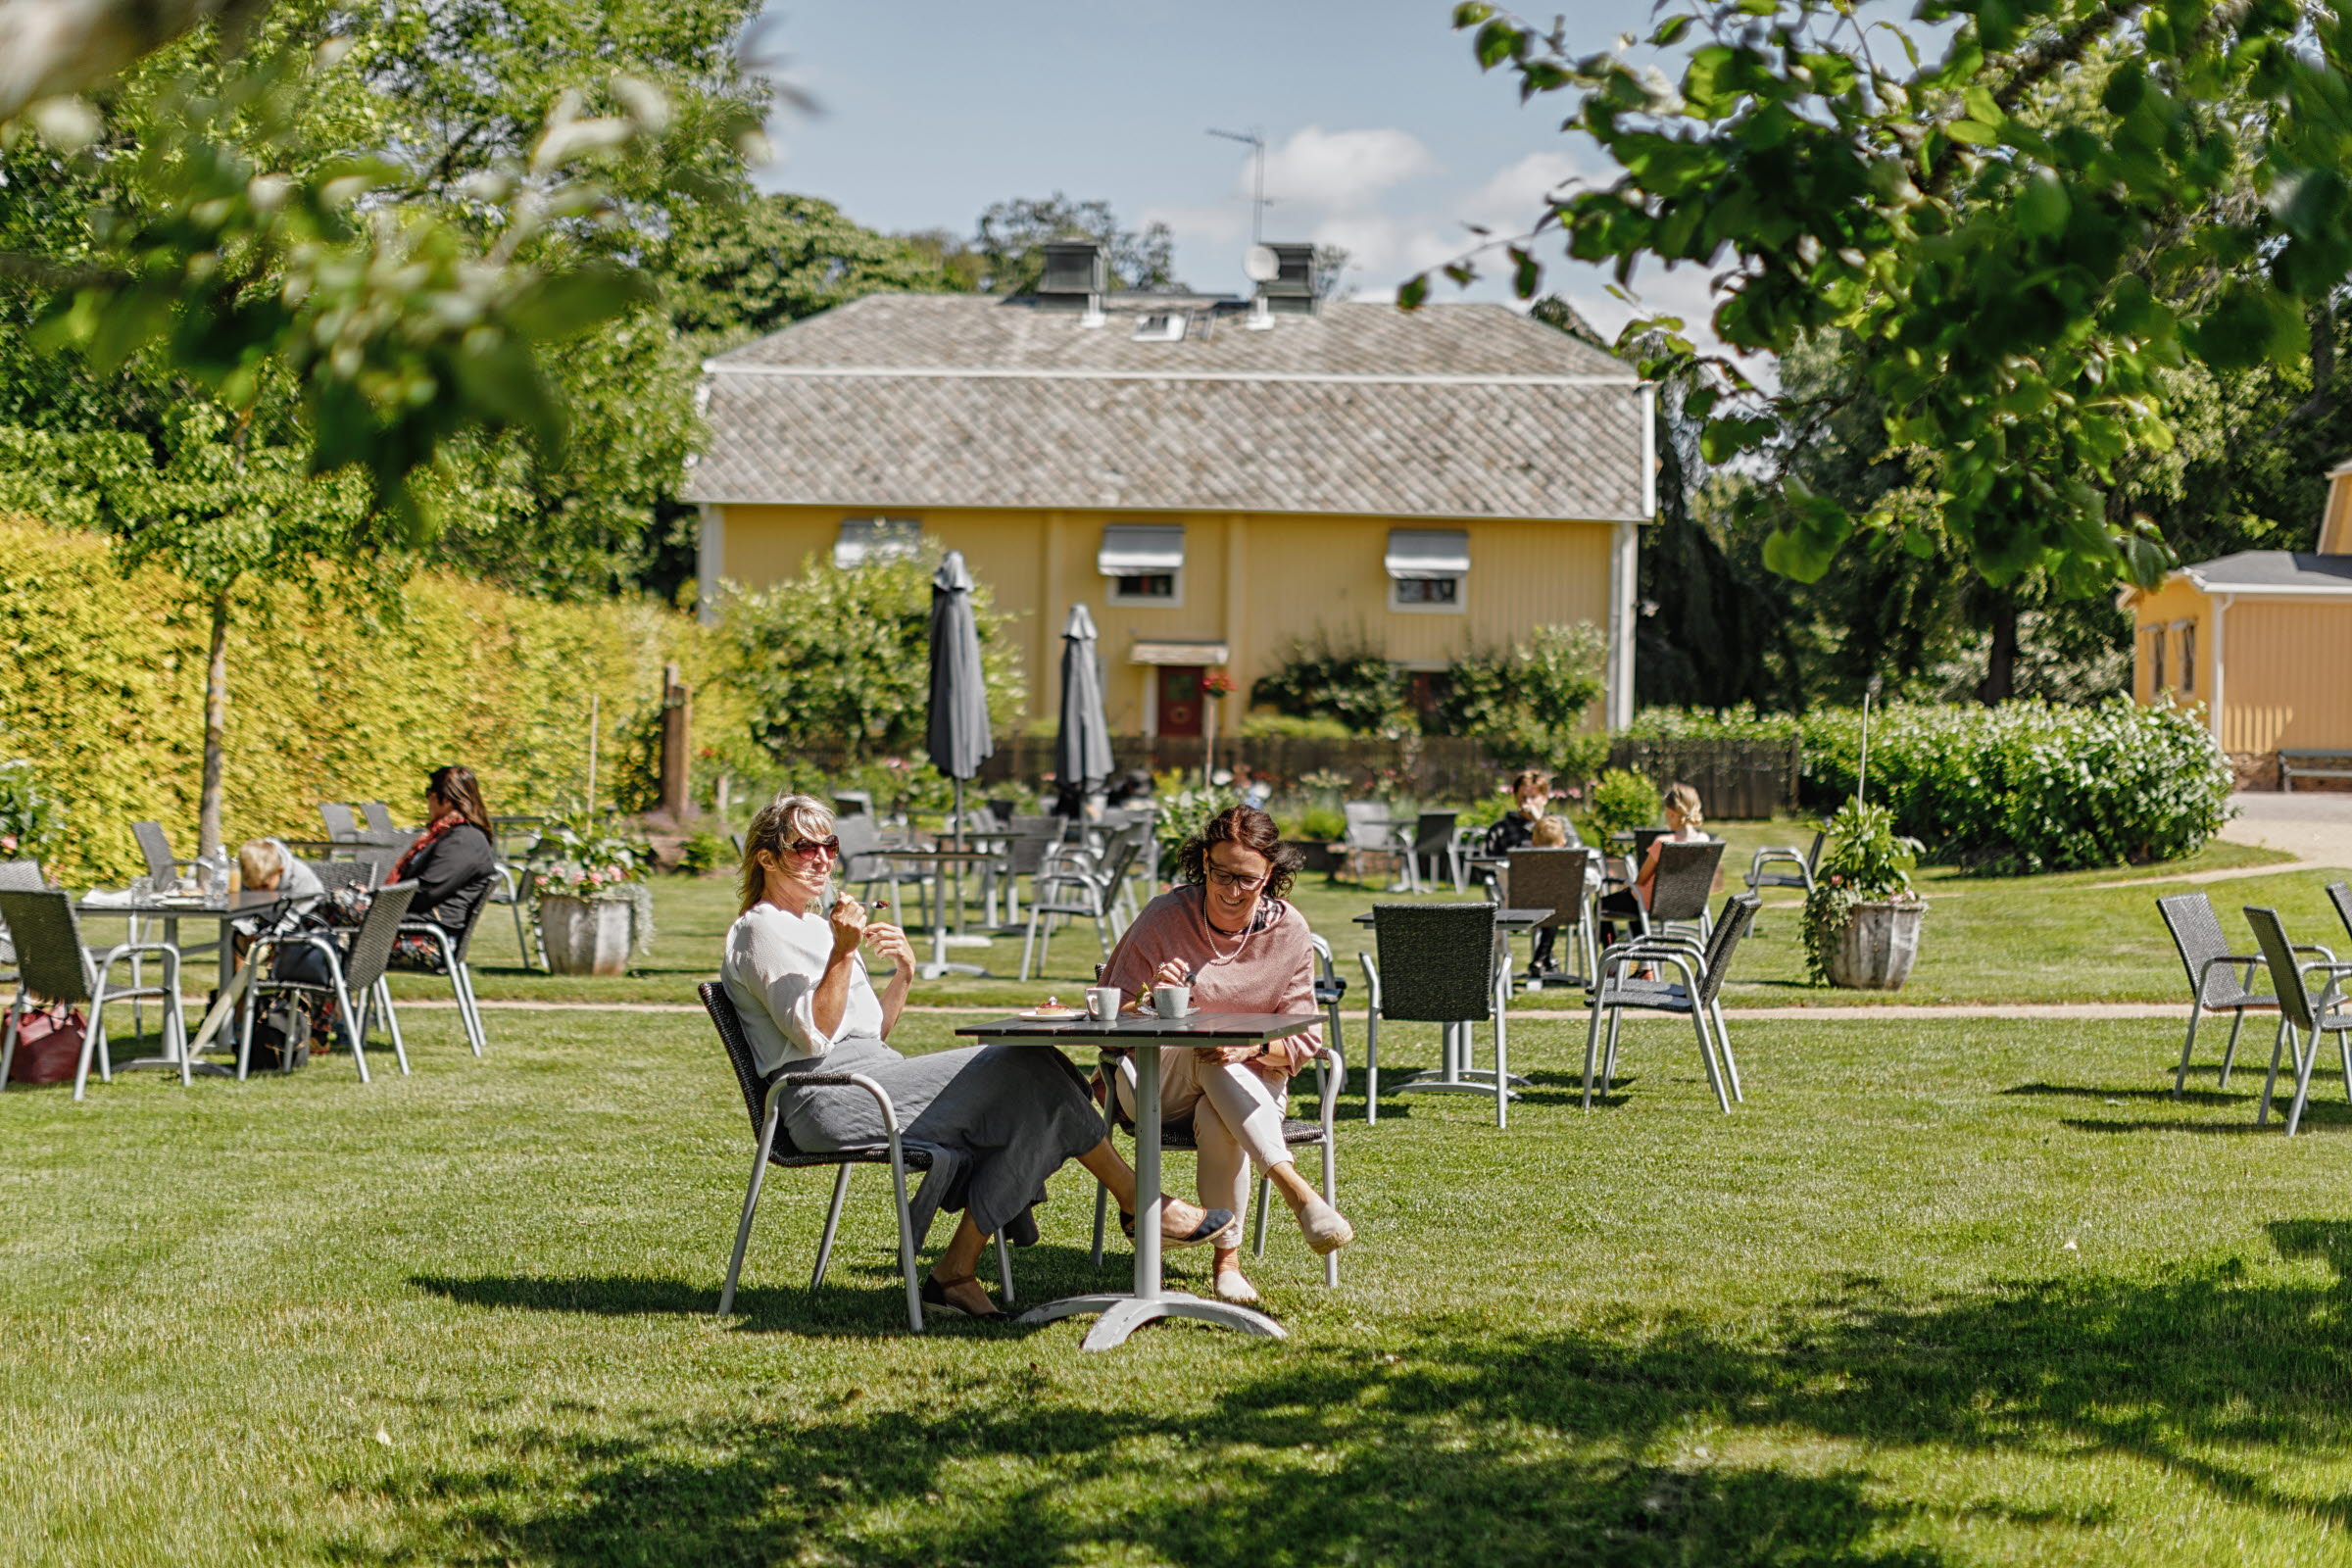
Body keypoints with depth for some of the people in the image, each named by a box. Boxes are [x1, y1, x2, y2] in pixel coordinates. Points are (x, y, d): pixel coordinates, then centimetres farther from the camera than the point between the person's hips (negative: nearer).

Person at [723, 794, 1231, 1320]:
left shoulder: (813, 924, 25)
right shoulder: (760, 930, -3)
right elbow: (813, 1036, -15)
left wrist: (903, 975, 6)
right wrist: (843, 953, -22)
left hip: (868, 1077, 9)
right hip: (826, 1098, -9)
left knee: (1020, 1077, -11)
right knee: (1020, 1070, -17)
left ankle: (955, 1272, -15)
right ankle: (1139, 1203, -8)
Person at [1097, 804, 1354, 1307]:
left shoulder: (1288, 930, -3)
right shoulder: (1165, 917, -7)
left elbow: (1303, 1040, -2)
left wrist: (1254, 1047, -24)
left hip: (1252, 1084, 1)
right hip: (1160, 1086, 0)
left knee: (1217, 1123, -36)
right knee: (1209, 1054, -36)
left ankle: (1228, 1258, -25)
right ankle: (1295, 1189, -47)